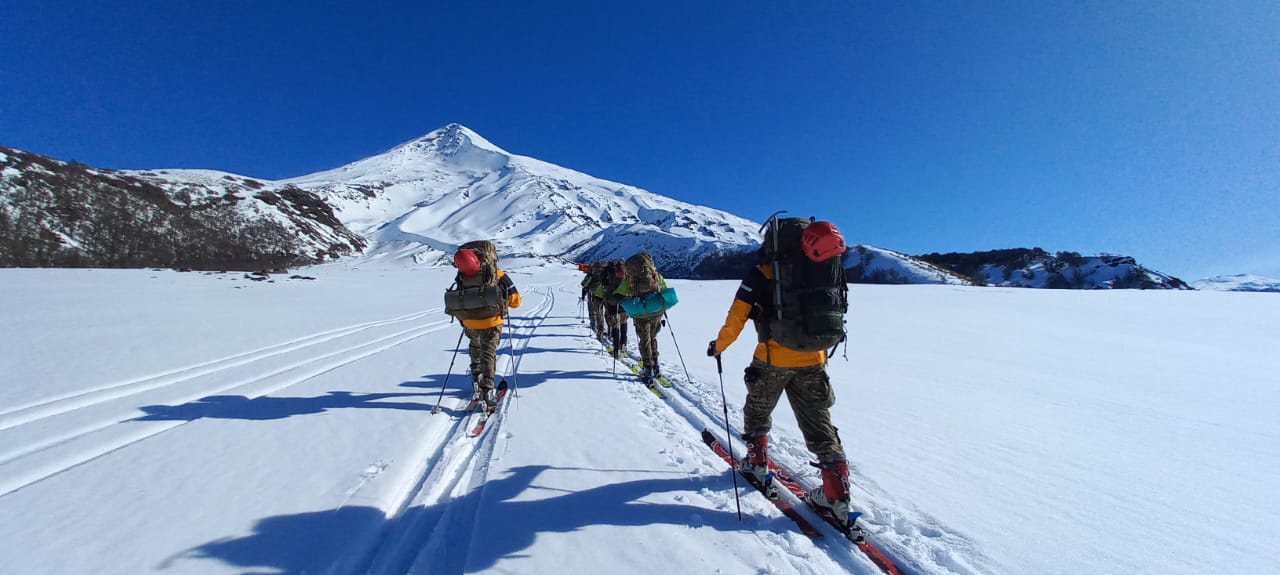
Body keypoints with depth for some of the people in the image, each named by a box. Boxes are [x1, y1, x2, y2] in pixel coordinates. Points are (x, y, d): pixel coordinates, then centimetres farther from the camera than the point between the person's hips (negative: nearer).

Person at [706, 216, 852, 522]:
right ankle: (837, 492, 12)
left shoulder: (761, 274, -8)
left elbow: (736, 318, -7)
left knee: (757, 411, 22)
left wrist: (718, 346, 9)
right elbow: (830, 313, 13)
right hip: (813, 361, 4)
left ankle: (757, 462, 36)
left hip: (773, 360, -3)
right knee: (818, 421, 13)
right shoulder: (820, 270, 6)